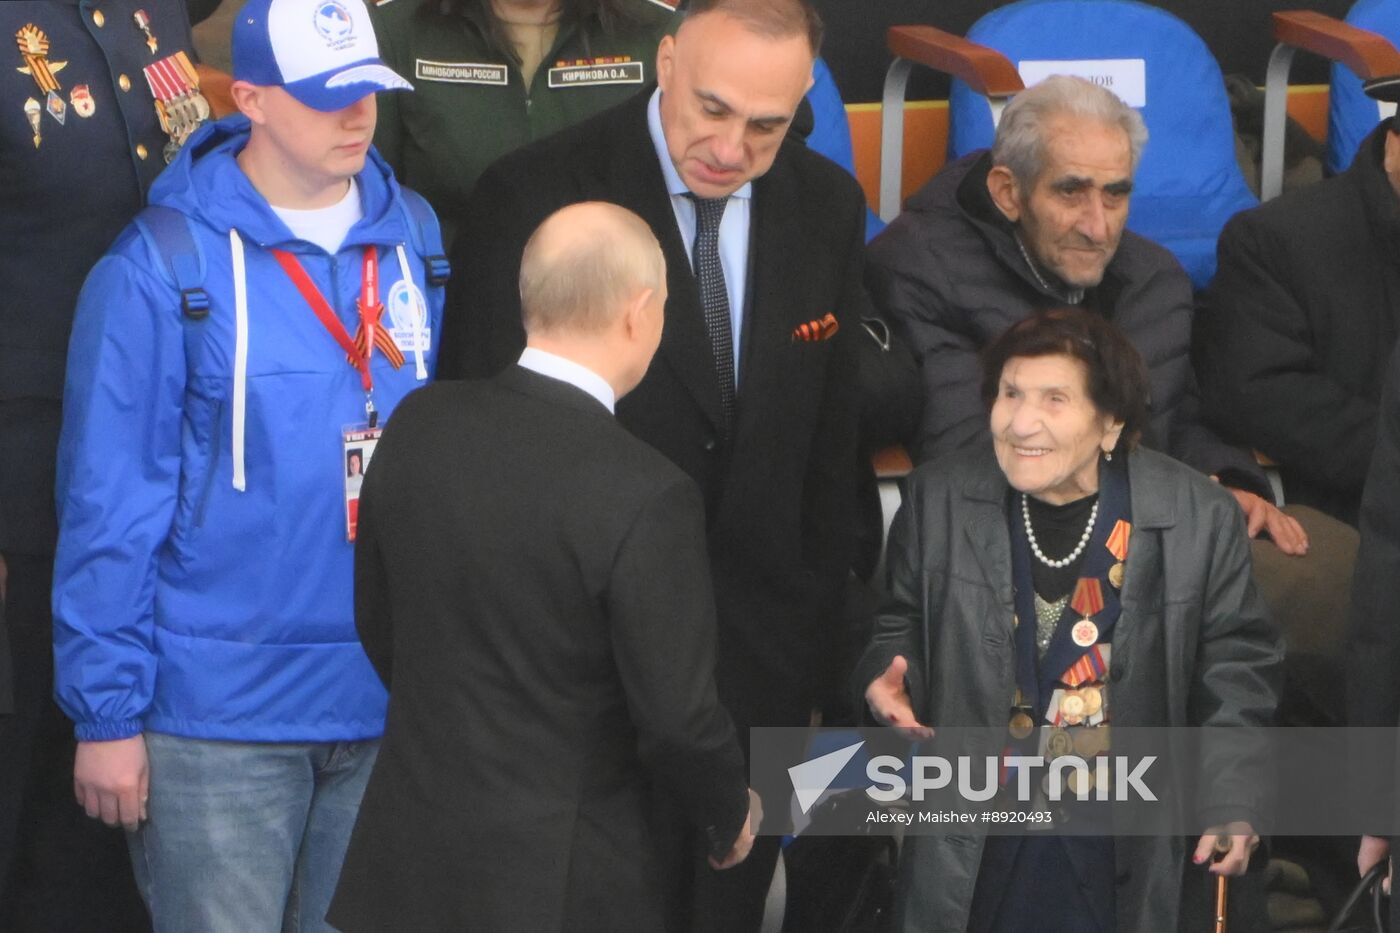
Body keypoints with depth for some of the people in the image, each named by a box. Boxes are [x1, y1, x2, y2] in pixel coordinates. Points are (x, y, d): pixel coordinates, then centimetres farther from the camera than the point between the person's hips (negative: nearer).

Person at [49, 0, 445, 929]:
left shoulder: (415, 237, 4)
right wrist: (107, 714, -9)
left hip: (387, 702, 5)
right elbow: (109, 505, -8)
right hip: (222, 713, -4)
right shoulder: (164, 266, -11)